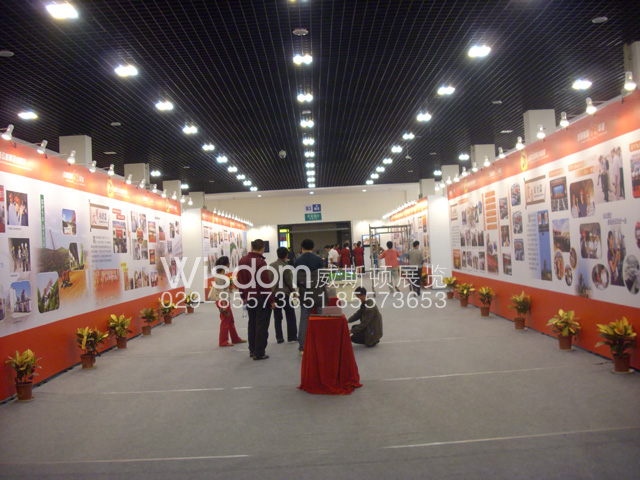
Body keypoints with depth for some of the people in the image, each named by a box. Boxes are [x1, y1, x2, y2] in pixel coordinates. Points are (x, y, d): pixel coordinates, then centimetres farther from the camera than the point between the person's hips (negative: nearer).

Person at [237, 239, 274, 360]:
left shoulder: (242, 261, 5)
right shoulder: (260, 262, -17)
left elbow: (240, 281, 11)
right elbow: (265, 283, -17)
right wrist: (271, 300, -10)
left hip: (249, 298, 7)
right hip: (261, 298, -7)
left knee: (252, 324, 17)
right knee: (261, 326, 0)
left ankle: (252, 350, 24)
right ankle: (259, 353, 1)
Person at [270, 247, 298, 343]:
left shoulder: (271, 266, 3)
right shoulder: (286, 267, -13)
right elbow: (289, 281, -10)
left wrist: (271, 291, 15)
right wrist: (293, 290, 4)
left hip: (274, 294, 5)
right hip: (285, 293, -4)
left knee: (277, 317, 9)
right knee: (290, 316, 8)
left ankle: (279, 337, 9)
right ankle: (292, 336, 9)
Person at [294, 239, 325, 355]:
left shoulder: (298, 261, 1)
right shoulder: (318, 259, -4)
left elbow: (296, 278, 4)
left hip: (304, 293, 1)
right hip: (318, 292, -1)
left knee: (304, 320, 5)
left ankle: (302, 347, 5)